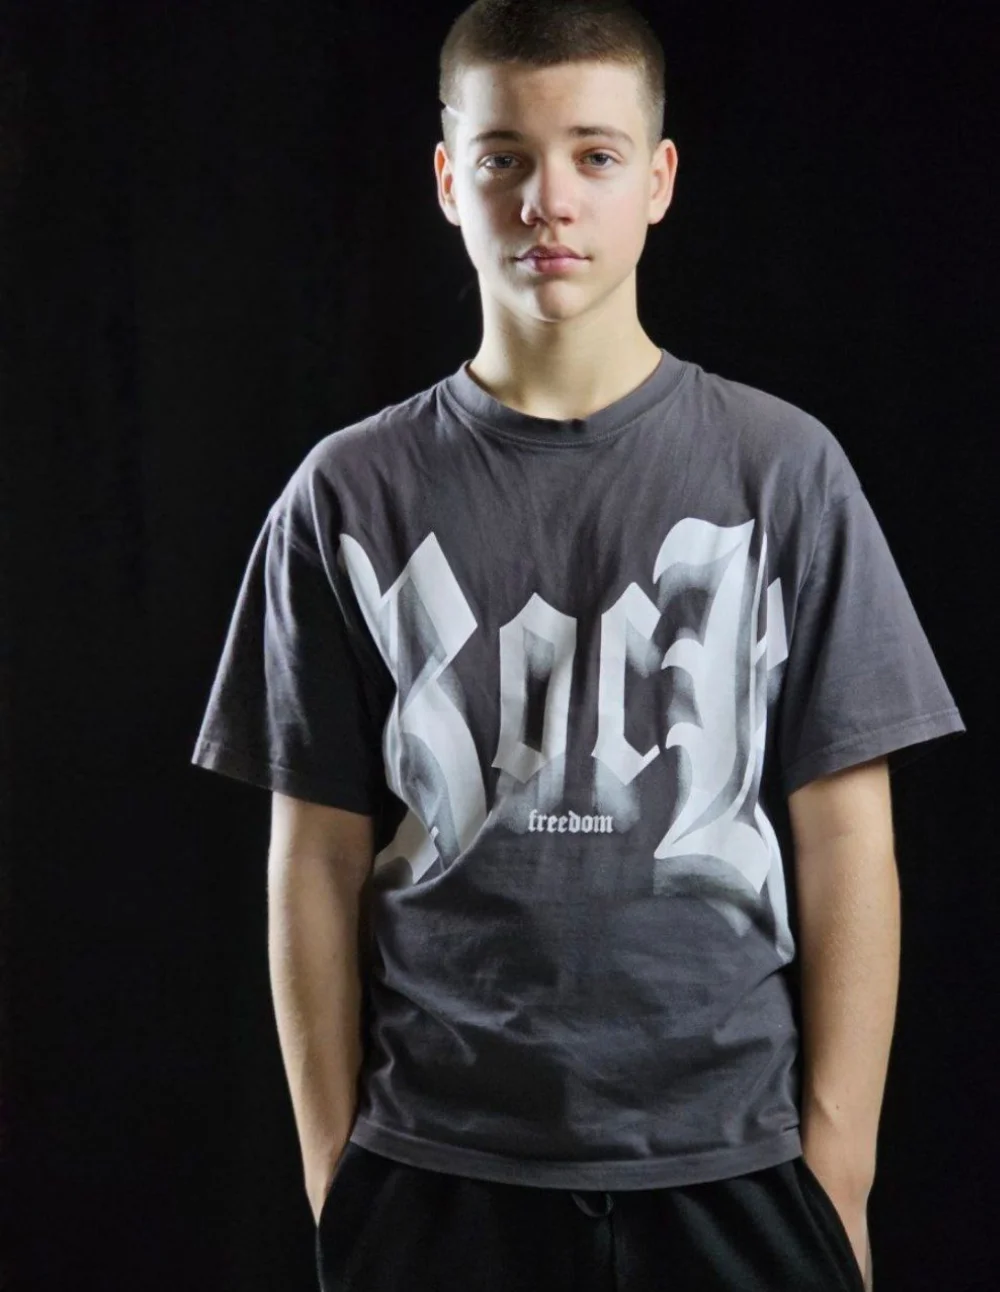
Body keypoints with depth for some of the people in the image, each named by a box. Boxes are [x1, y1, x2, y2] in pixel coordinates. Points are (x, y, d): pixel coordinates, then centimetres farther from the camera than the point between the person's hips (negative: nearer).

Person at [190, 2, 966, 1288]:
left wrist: (837, 1174, -3)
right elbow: (319, 864, 4)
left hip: (727, 1169, 0)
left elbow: (845, 844, 0)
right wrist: (332, 1179, 3)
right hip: (435, 1179, 1)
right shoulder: (351, 496, 2)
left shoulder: (781, 468, 0)